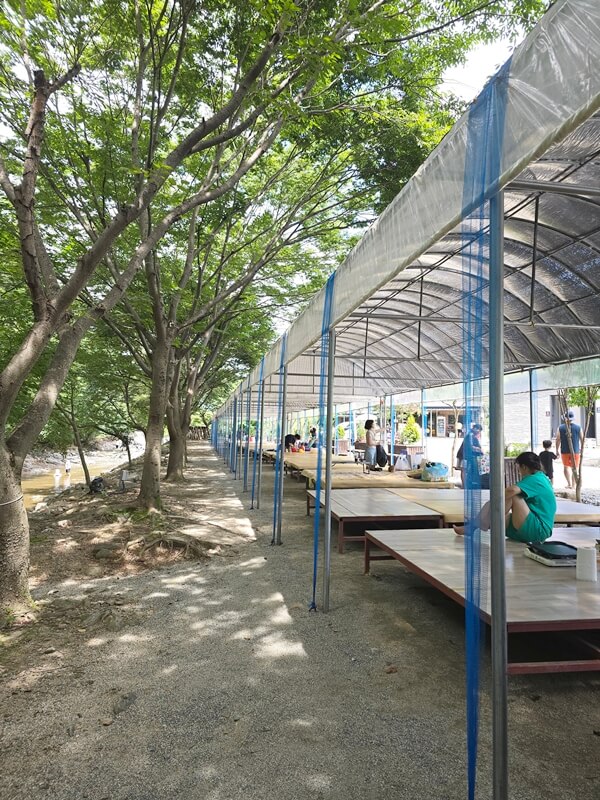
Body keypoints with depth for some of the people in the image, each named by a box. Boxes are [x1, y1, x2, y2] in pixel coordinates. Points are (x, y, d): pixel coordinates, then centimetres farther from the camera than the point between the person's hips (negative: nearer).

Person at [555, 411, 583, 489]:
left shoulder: (560, 428, -3)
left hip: (565, 451, -1)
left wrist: (557, 450, 6)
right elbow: (582, 440, 5)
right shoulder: (578, 427, 0)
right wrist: (581, 450, 18)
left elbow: (558, 440, -3)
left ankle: (569, 484, -7)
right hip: (576, 451, 1)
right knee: (575, 467, 12)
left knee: (566, 466, 8)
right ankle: (573, 485, 16)